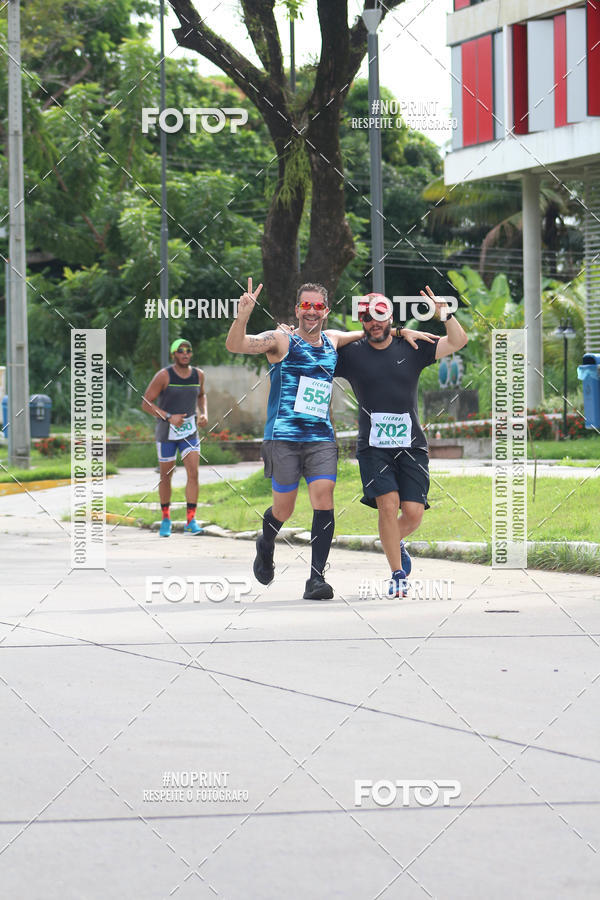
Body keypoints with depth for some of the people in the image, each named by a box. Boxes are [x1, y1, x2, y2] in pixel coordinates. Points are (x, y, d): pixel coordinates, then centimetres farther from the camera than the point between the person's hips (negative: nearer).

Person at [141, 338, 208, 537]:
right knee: (166, 476, 7)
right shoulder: (164, 376, -14)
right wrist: (169, 417, -24)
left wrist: (204, 414, 4)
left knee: (193, 473, -11)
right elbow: (146, 403, -14)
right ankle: (166, 519, 23)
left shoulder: (198, 375, 0)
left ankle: (191, 520, -10)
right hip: (166, 431, -3)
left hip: (189, 432, 3)